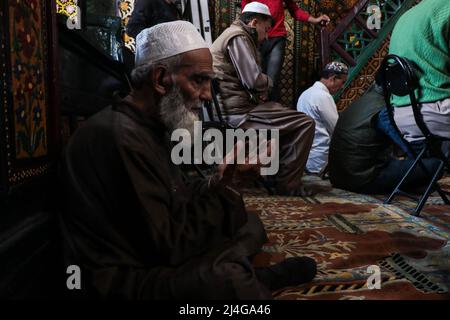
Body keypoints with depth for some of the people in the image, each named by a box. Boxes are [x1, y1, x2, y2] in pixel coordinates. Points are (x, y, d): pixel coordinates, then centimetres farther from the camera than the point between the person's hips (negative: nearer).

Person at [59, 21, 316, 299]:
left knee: (249, 225, 11)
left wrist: (219, 181, -8)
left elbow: (180, 195, 9)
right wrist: (223, 188, -15)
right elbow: (168, 246, -23)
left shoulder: (149, 127, 8)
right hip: (122, 278, -9)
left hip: (156, 257, 9)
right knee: (227, 279, -31)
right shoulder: (121, 136, -24)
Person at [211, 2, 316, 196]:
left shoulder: (231, 34, 23)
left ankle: (277, 173, 28)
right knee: (305, 123, -11)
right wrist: (268, 82, 1)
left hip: (232, 109, 11)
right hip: (239, 112, -11)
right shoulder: (238, 36, -10)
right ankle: (287, 184, -2)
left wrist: (261, 91, 7)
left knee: (284, 112, 28)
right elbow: (254, 80, -21)